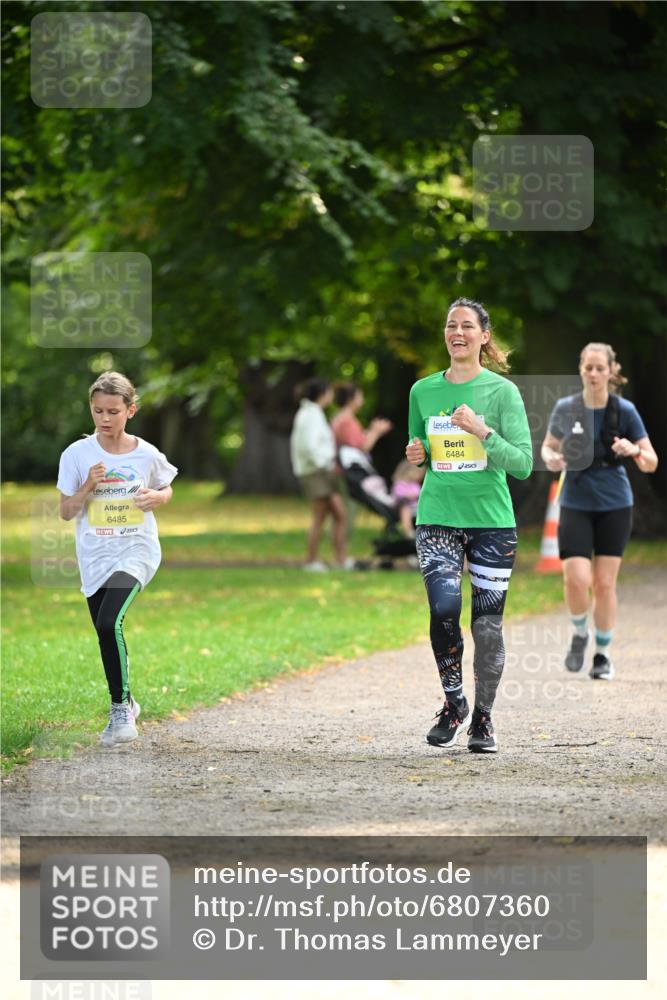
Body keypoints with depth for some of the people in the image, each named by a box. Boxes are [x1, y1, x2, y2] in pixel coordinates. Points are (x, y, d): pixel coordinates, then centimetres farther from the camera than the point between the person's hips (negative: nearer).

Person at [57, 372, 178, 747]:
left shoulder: (147, 455, -4)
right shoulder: (77, 455, -3)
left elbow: (167, 490, 15)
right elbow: (66, 512, 0)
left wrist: (157, 497, -8)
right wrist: (88, 487, -17)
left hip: (136, 550, -3)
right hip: (94, 557, 3)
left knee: (109, 623, -24)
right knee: (106, 634, 11)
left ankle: (121, 707, -11)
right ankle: (125, 704, 34)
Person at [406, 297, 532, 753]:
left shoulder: (502, 391, -2)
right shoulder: (423, 391, 7)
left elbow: (523, 463, -7)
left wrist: (483, 431, -19)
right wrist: (417, 454, 0)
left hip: (492, 519, -1)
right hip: (438, 516, 1)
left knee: (488, 622, 1)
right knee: (444, 609, -16)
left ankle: (483, 716, 17)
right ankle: (453, 703, 5)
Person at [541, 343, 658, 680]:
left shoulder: (624, 411, -7)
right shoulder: (566, 408, -4)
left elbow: (651, 463, -3)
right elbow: (548, 446, 14)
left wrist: (634, 450, -25)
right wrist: (550, 459, -10)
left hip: (614, 506, 0)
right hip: (576, 504, 0)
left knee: (604, 584, 0)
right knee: (576, 580, -15)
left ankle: (603, 654, 19)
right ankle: (579, 634, 15)